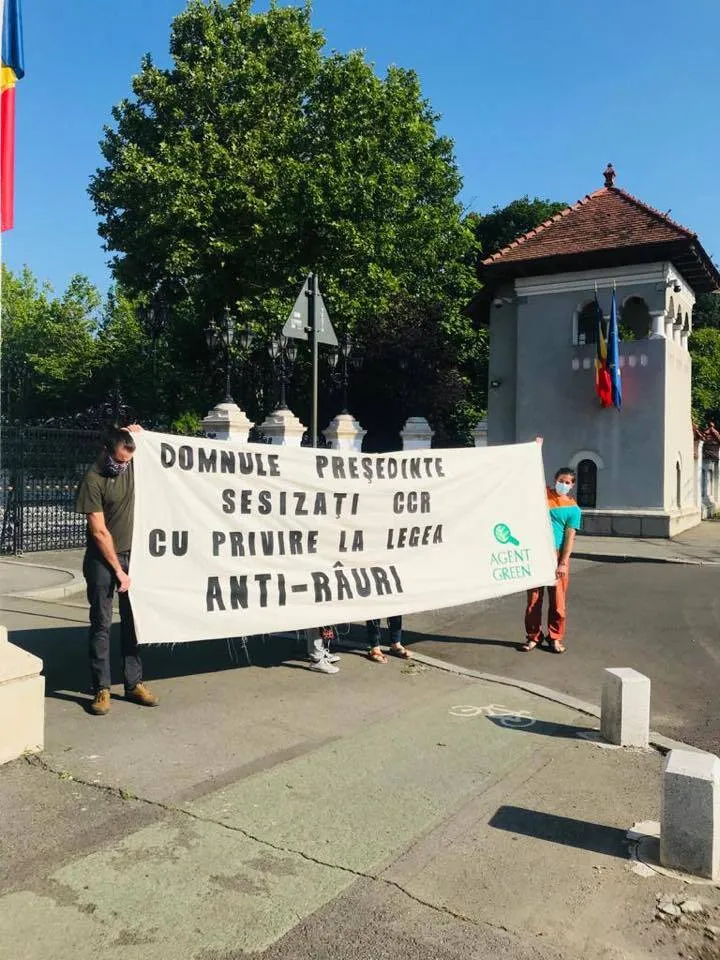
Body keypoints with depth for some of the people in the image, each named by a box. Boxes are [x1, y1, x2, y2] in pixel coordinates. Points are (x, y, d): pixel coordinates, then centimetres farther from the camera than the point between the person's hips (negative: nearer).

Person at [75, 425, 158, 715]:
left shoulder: (129, 463, -1)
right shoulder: (93, 479, -17)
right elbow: (99, 532, -16)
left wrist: (134, 432, 5)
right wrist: (118, 570, -14)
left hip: (130, 554, 5)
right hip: (102, 559, -5)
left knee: (132, 621, 8)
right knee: (101, 624, 0)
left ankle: (134, 683, 15)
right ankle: (102, 688, 8)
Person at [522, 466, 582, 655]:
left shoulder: (573, 509, 3)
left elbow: (570, 537, -3)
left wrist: (563, 563, -11)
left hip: (557, 556, -1)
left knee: (558, 600, 1)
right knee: (534, 598, 4)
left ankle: (555, 637, 15)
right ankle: (533, 636, 16)